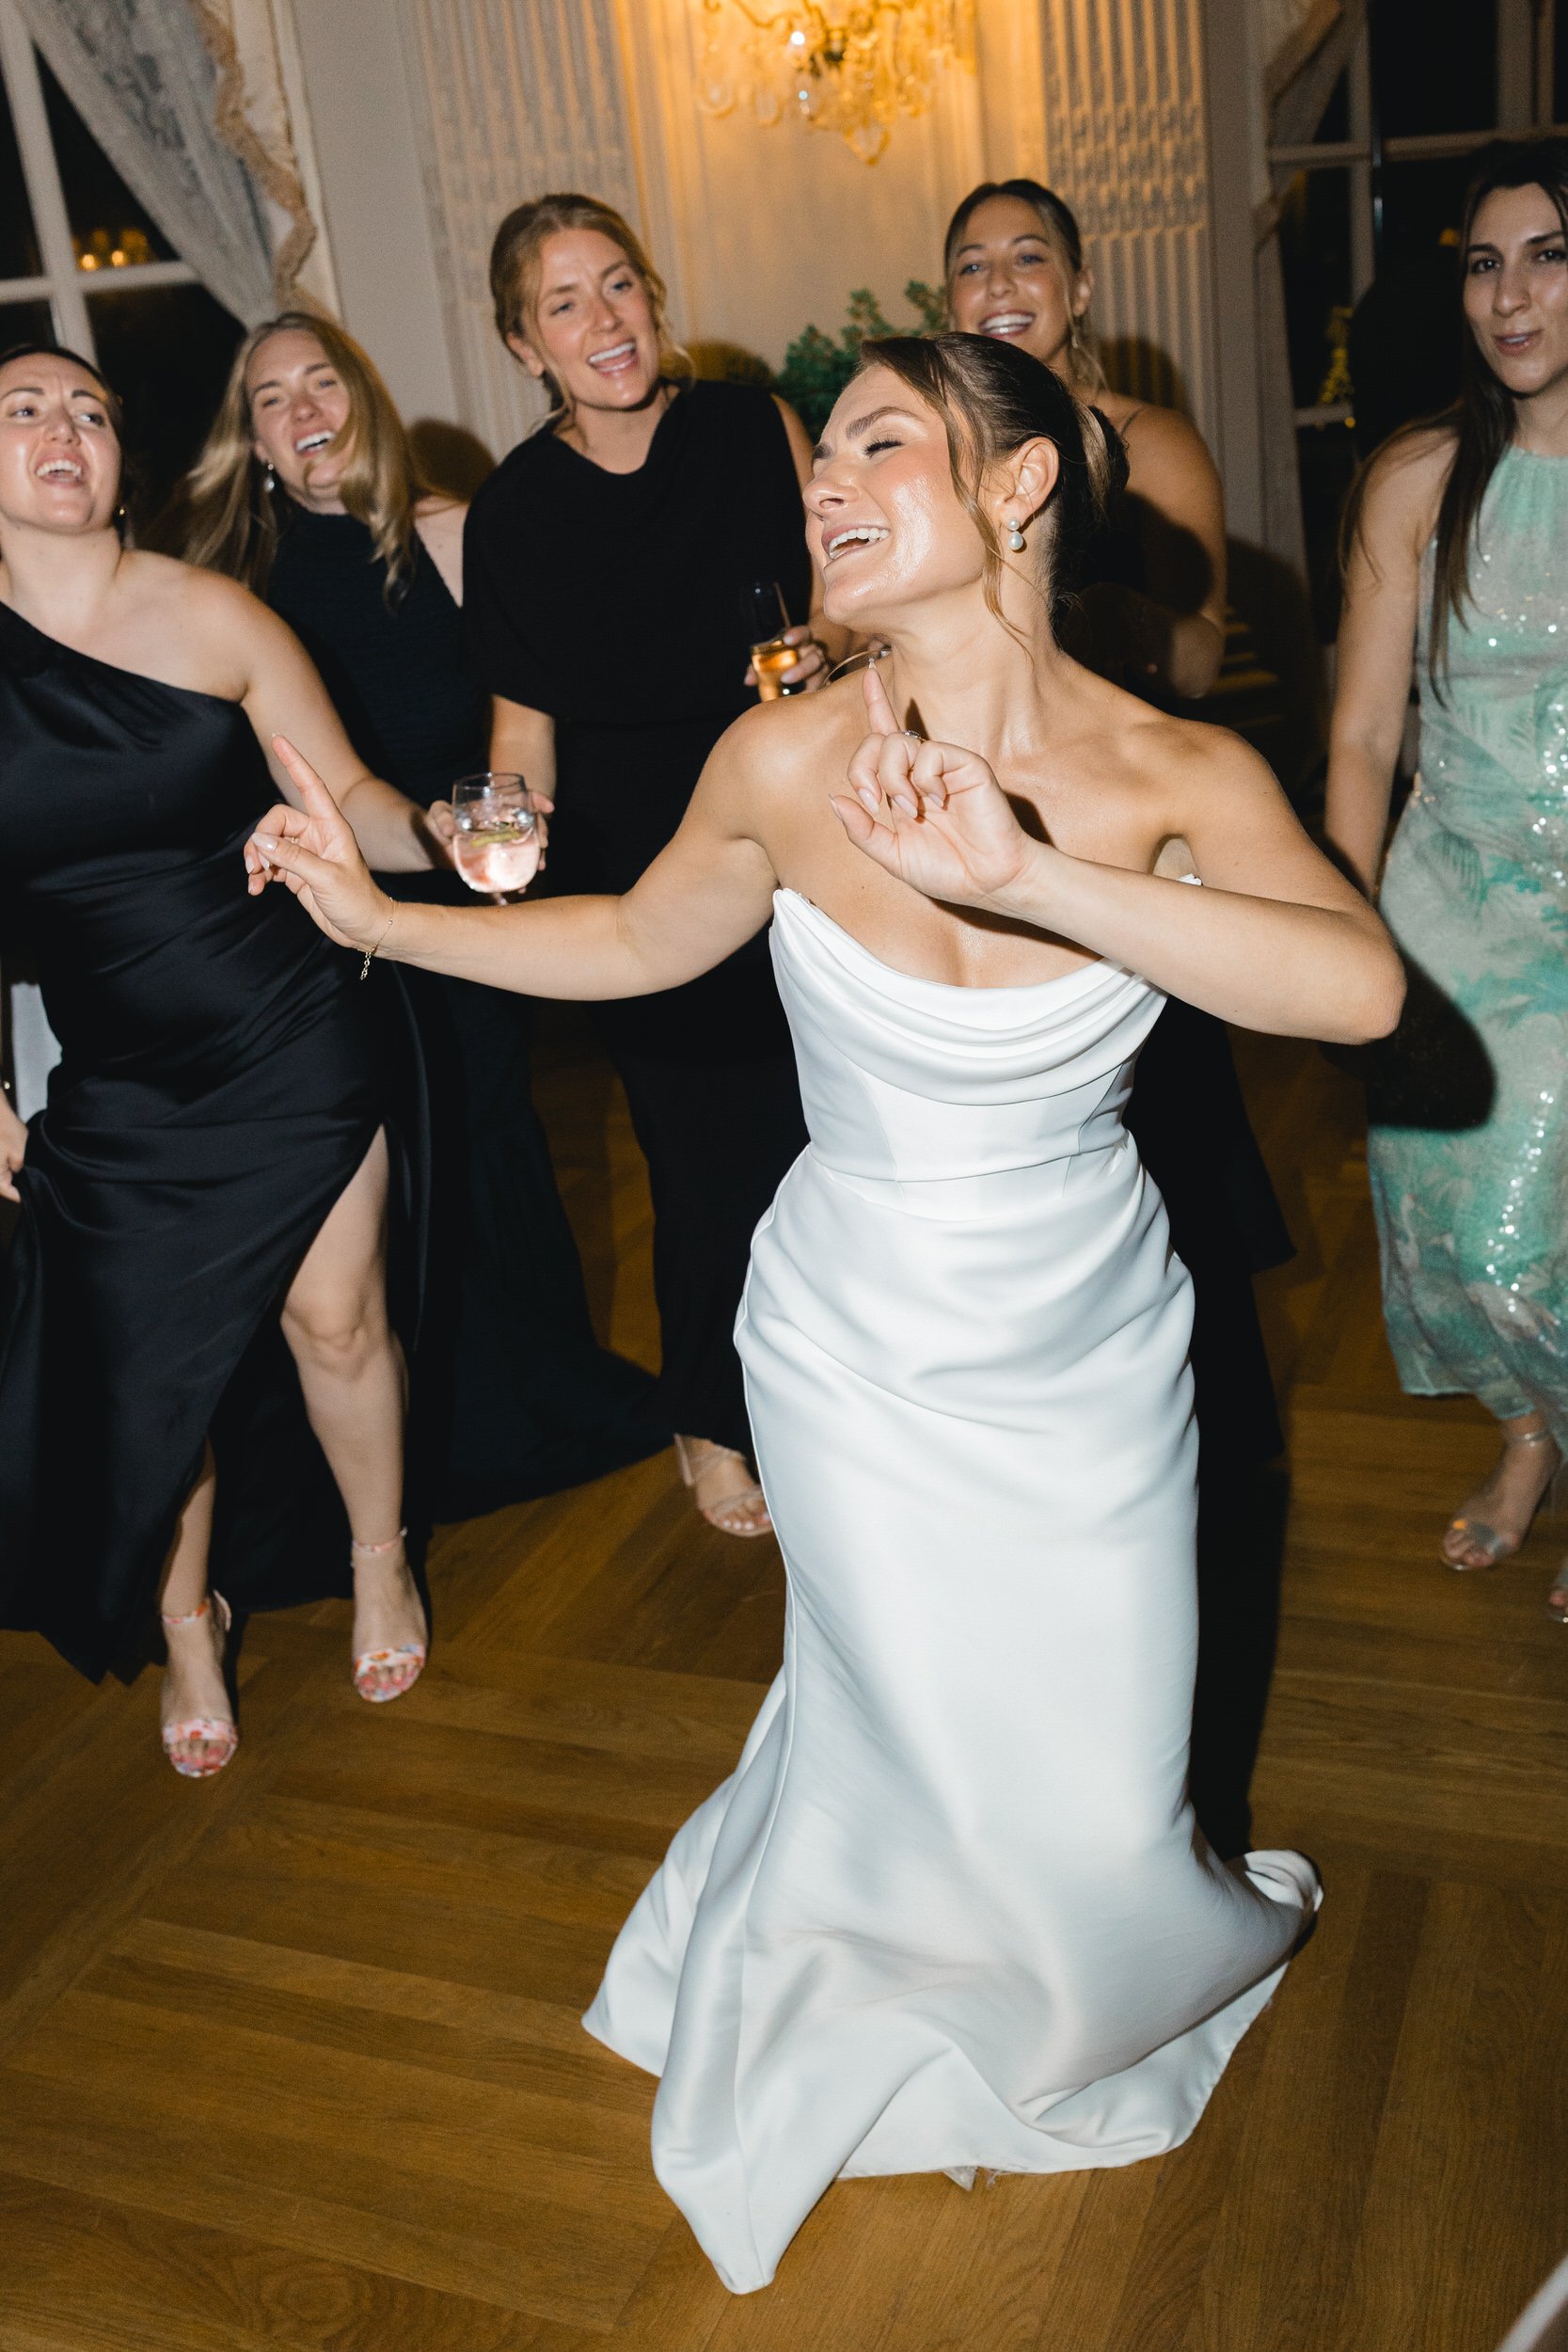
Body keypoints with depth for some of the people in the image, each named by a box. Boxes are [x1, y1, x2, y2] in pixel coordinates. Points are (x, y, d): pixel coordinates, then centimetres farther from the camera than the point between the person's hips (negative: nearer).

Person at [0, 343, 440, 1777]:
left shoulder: (213, 616, -3)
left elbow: (344, 793, 0)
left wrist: (433, 833, -23)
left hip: (290, 1034, 0)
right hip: (115, 1081, 1)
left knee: (335, 1317, 4)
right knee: (150, 1365, 6)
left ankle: (378, 1563, 34)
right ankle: (190, 1620, 34)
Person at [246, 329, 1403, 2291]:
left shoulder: (1185, 782, -18)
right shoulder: (785, 763, -15)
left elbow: (1359, 988, -37)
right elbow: (638, 942, 5)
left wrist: (1033, 879, -47)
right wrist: (379, 915, -1)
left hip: (1094, 1357, 0)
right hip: (864, 1363, 0)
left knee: (1102, 1781, 14)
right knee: (923, 1737, 15)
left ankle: (1105, 1945, 53)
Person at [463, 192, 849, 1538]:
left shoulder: (751, 429, -3)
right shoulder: (513, 511, -5)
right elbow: (525, 718, -1)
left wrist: (825, 650, -17)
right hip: (630, 857, -1)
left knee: (810, 1114, 8)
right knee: (699, 1143, 4)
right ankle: (713, 1418, 29)